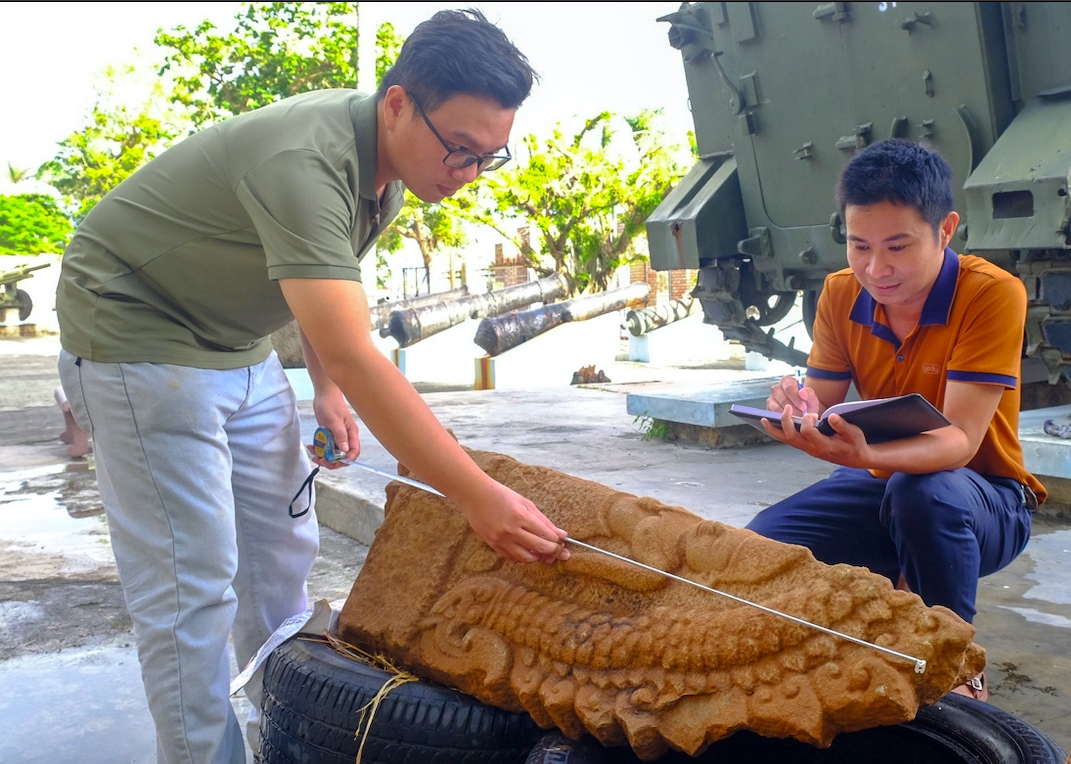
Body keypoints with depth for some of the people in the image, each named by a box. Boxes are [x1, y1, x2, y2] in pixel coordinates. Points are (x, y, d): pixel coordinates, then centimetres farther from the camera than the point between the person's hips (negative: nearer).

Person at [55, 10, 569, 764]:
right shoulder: (304, 162, -33)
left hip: (238, 348, 9)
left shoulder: (385, 165, -4)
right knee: (192, 583, -9)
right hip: (142, 340, -8)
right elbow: (353, 355, -41)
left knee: (282, 551, 11)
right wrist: (478, 496, -42)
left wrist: (327, 387, 2)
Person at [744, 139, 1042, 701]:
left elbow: (959, 440, -28)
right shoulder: (842, 294, -5)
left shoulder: (992, 294, -21)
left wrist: (866, 455, -48)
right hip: (879, 487, 5)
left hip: (985, 503, -4)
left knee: (920, 491, -39)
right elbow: (825, 406, -6)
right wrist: (799, 413, -32)